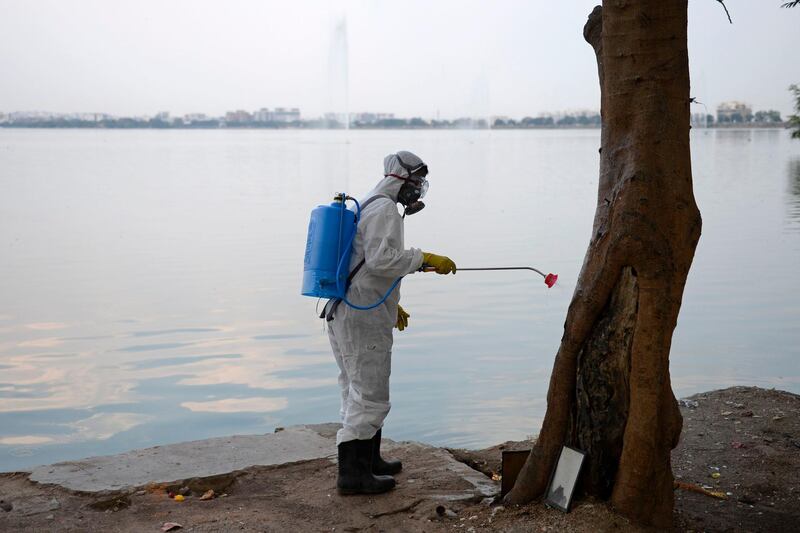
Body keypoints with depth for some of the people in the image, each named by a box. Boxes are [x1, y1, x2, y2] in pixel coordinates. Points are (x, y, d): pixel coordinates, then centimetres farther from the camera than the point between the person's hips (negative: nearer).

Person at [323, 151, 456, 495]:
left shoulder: (367, 206, 21)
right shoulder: (384, 209, -12)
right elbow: (381, 259, -25)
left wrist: (390, 304, 29)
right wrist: (425, 258, -18)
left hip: (343, 313, 11)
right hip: (363, 319, -11)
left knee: (359, 392, 19)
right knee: (369, 396, -5)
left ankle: (368, 460, 31)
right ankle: (352, 474, -2)